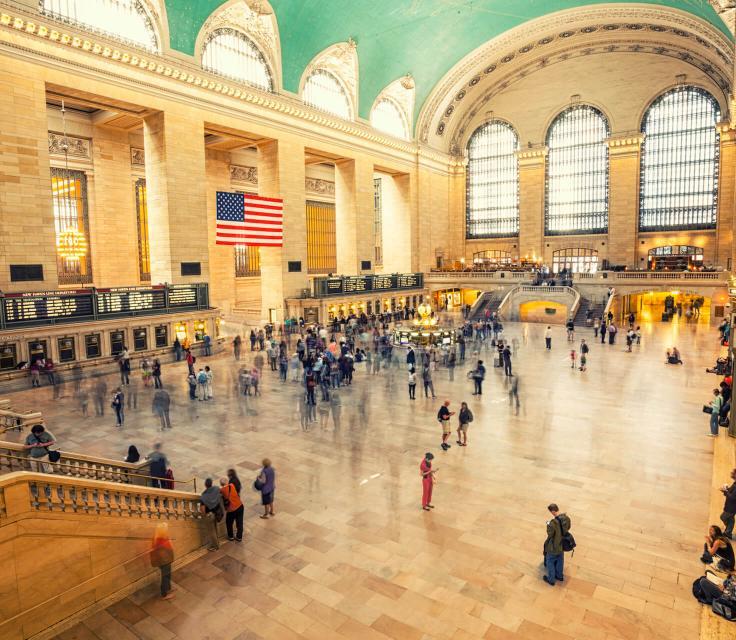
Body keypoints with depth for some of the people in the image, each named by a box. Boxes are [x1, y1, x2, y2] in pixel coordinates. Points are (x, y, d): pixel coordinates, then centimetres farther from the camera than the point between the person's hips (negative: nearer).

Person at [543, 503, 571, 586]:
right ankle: (559, 576, 48)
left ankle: (551, 580, 33)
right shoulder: (567, 518, -15)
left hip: (554, 547, -6)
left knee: (550, 562, 17)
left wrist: (548, 525, -10)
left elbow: (550, 534, -23)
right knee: (560, 560, 28)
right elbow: (568, 528, 4)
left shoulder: (553, 523, -37)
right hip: (562, 544, 6)